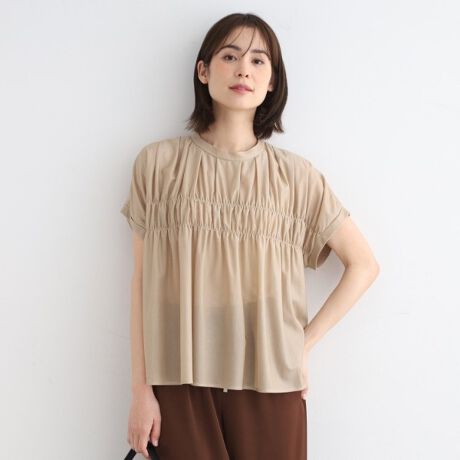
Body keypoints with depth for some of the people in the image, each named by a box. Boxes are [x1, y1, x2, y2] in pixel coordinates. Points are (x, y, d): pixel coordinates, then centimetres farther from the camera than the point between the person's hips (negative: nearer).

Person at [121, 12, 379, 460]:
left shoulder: (295, 174, 1)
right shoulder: (158, 163, 1)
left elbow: (364, 264, 6)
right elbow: (142, 281, 2)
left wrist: (306, 343, 0)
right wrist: (141, 389, -1)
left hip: (269, 381, 0)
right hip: (179, 379, 0)